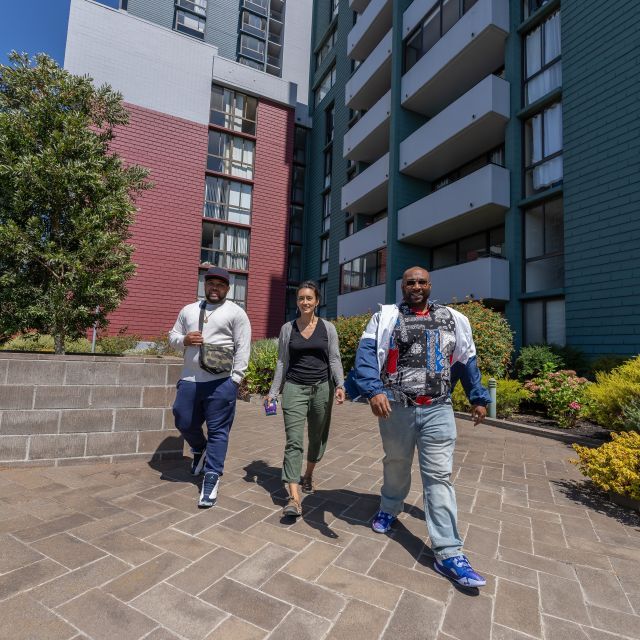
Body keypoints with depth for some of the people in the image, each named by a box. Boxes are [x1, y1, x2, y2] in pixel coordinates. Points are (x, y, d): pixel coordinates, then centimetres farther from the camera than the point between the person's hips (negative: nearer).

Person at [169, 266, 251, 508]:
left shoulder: (235, 312, 0)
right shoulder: (188, 310, 15)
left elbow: (243, 348, -5)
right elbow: (172, 337, 18)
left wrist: (235, 379, -12)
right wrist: (184, 340, -7)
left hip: (221, 382, -4)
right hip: (189, 380, 5)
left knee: (218, 431, 2)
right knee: (184, 422, 14)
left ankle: (211, 478, 14)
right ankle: (200, 450, 44)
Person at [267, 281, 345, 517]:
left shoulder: (328, 328, 2)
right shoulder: (287, 328, 4)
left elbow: (335, 360, 1)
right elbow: (282, 362, 7)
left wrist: (339, 385, -14)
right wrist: (273, 392, 4)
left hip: (322, 388, 1)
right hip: (294, 388, -1)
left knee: (317, 438, 15)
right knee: (294, 442, -10)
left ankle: (308, 475, 41)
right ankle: (294, 499, -10)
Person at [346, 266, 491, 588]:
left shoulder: (452, 319, 11)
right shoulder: (386, 317, 0)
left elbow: (466, 361, 16)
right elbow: (367, 353, -13)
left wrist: (478, 398, 15)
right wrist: (374, 391, -27)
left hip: (438, 411, 1)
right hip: (396, 409, -1)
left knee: (439, 476, 1)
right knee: (396, 465, 19)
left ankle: (448, 554, 9)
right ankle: (389, 509, 46)